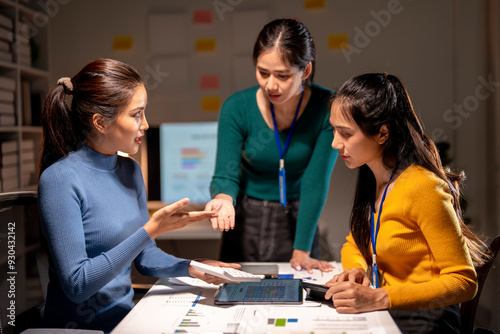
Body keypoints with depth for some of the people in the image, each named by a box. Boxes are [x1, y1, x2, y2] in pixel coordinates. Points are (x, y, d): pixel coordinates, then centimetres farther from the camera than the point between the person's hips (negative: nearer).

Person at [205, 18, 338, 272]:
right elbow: (225, 176, -13)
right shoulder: (237, 107, -15)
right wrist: (224, 199, -36)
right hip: (246, 222, 0)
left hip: (299, 222, 0)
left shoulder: (326, 107, -17)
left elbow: (316, 182, -17)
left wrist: (301, 250, -18)